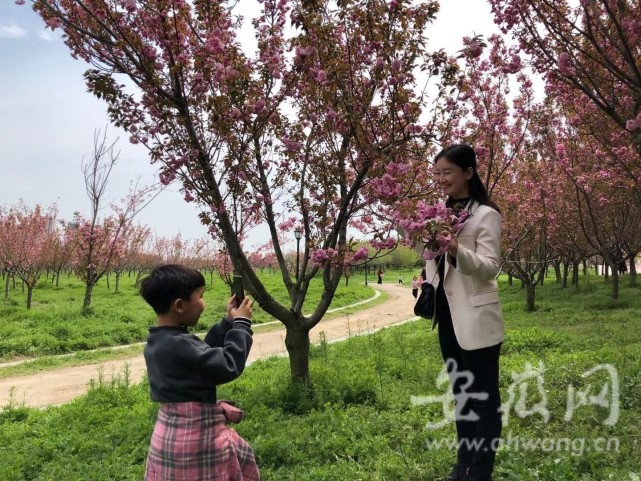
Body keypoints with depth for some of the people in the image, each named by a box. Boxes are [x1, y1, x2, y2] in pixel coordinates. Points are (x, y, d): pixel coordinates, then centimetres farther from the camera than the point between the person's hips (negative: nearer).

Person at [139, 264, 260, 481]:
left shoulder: (157, 341, 3)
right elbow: (230, 366, -23)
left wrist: (228, 322, 8)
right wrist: (241, 324, -12)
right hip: (195, 434, -10)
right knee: (243, 461, 9)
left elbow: (204, 352, 14)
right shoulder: (179, 345, -28)